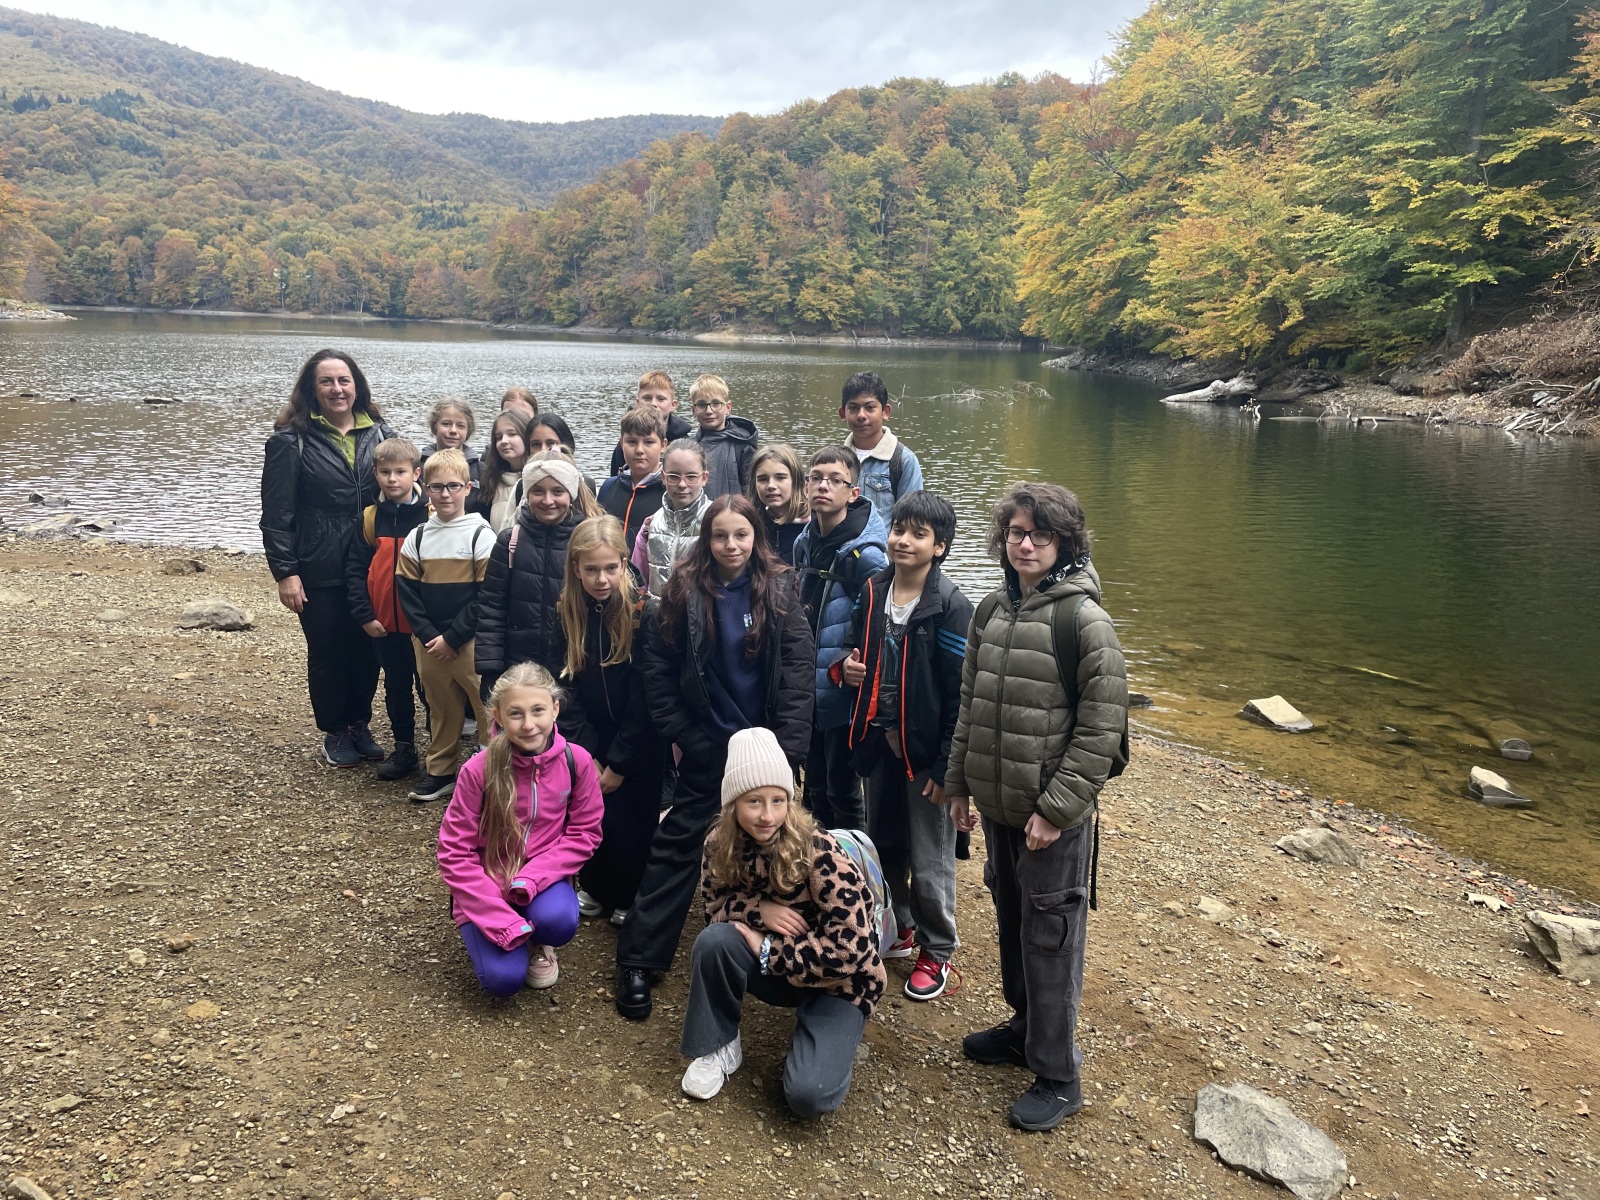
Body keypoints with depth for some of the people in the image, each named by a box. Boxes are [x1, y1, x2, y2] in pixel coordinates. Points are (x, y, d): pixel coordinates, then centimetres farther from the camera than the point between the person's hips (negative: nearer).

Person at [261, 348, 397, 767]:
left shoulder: (380, 434, 5)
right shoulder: (292, 440, -5)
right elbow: (277, 513, -6)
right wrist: (285, 572, -11)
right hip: (319, 572, -3)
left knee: (367, 650, 11)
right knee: (327, 652, 8)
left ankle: (360, 724, 30)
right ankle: (334, 732, 25)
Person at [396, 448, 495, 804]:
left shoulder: (480, 534, -6)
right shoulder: (417, 537, 7)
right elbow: (408, 591, 5)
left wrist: (452, 637, -12)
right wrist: (428, 635, -7)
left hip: (471, 641, -4)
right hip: (428, 642, 4)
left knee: (486, 706, -4)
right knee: (441, 708, 14)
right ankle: (439, 771, 25)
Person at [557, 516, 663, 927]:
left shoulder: (642, 612, -18)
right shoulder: (566, 612, -7)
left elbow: (644, 693, -17)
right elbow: (565, 686, -5)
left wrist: (619, 761, -15)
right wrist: (588, 753, -12)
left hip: (637, 743, -3)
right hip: (588, 740, 3)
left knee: (631, 823, 4)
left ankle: (629, 897, 29)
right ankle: (594, 888, 35)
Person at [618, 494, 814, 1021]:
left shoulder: (778, 594, -5)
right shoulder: (683, 593, -5)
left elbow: (797, 676, -8)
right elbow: (659, 670, -2)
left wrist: (786, 750, -13)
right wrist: (679, 735, -5)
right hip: (706, 747, -1)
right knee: (677, 845, 1)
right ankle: (637, 958, 8)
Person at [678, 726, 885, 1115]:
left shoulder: (819, 853, -28)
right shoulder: (721, 846, -12)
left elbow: (851, 949, -29)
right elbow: (715, 908, -2)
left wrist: (765, 950, -25)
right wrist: (757, 909, -23)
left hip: (840, 980, -4)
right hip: (776, 971, 4)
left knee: (809, 1094, -25)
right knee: (714, 940, -27)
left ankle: (834, 1041, 9)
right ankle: (719, 1047, -3)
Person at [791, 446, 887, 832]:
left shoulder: (864, 553, -17)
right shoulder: (803, 542, 5)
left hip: (844, 696, -7)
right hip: (808, 695, 7)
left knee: (842, 793, 6)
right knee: (815, 790, 20)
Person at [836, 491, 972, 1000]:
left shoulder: (950, 607, -16)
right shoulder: (873, 591, 2)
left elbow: (960, 693, -16)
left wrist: (946, 766, -17)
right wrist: (847, 664, -7)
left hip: (924, 750, -6)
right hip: (879, 742, 6)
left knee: (929, 861, 6)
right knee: (883, 844, 19)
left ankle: (937, 951, 26)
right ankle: (899, 929, 40)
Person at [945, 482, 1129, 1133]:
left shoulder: (1084, 621, -15)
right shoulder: (990, 611, 5)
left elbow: (1101, 730, -16)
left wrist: (1057, 808, -17)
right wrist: (960, 783, 12)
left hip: (1055, 814, -6)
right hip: (998, 805, 6)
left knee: (1049, 939, 3)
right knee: (1011, 923, 20)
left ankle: (1058, 1077, 18)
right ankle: (1025, 1029, 41)